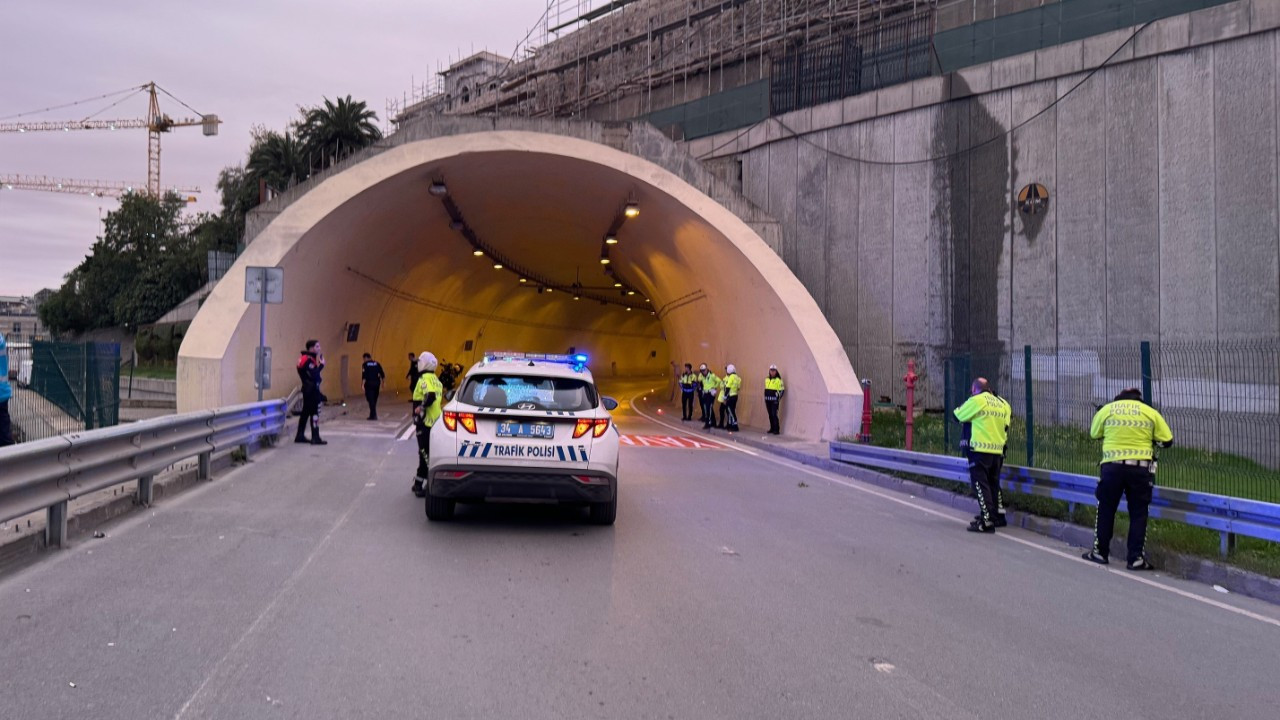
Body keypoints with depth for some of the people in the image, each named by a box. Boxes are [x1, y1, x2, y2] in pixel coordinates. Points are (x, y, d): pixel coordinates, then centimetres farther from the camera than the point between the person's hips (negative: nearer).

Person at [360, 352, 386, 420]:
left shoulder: (365, 364, -4)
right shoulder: (377, 364, 9)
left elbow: (364, 376, -14)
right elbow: (382, 375, 6)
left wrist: (362, 385, -14)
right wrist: (382, 383, 14)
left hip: (369, 384, -5)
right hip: (377, 383, 5)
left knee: (371, 399, -3)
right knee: (374, 400, 15)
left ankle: (373, 415, -10)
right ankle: (373, 414, 21)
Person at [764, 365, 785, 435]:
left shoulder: (778, 380, -7)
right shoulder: (767, 379, 13)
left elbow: (782, 390, -7)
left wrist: (778, 398, -12)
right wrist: (765, 399, 19)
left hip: (774, 401, -6)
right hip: (768, 400, 6)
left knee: (774, 415, -11)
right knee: (770, 415, 10)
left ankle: (776, 430, -9)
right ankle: (772, 428, 18)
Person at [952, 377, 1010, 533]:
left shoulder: (976, 401, -7)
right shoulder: (1003, 404, 11)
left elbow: (958, 415, 4)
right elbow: (1006, 427, 14)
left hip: (980, 449, -7)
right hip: (998, 450, 7)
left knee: (980, 484, -5)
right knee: (993, 484, 18)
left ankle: (986, 521, -13)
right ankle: (997, 515, 26)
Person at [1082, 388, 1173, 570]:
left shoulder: (1107, 409, 4)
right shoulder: (1150, 412, 5)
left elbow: (1094, 434, 15)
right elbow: (1166, 440, 6)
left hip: (1112, 466, 0)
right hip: (1140, 468, 0)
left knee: (1106, 509, 14)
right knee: (1138, 513, 7)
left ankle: (1100, 552, 20)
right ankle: (1135, 558, 7)